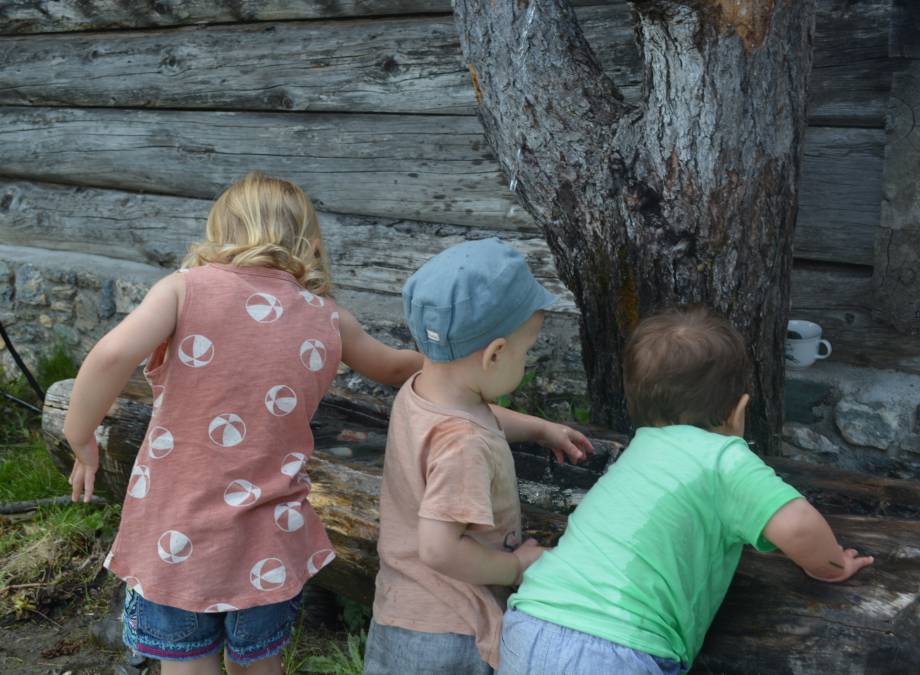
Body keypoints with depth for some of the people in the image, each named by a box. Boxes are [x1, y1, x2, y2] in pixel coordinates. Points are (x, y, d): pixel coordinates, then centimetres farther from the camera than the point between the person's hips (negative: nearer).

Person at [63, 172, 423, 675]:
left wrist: (81, 441, -9)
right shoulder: (328, 320, 3)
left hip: (174, 536, -2)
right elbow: (392, 368, 22)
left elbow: (112, 356, -25)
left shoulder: (187, 287, -7)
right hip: (267, 546, 2)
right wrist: (435, 361, 44)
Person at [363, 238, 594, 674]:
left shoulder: (418, 391, -2)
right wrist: (517, 565, -18)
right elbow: (439, 548, -32)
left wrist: (540, 429, 18)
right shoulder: (463, 442, -31)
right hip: (446, 637, -9)